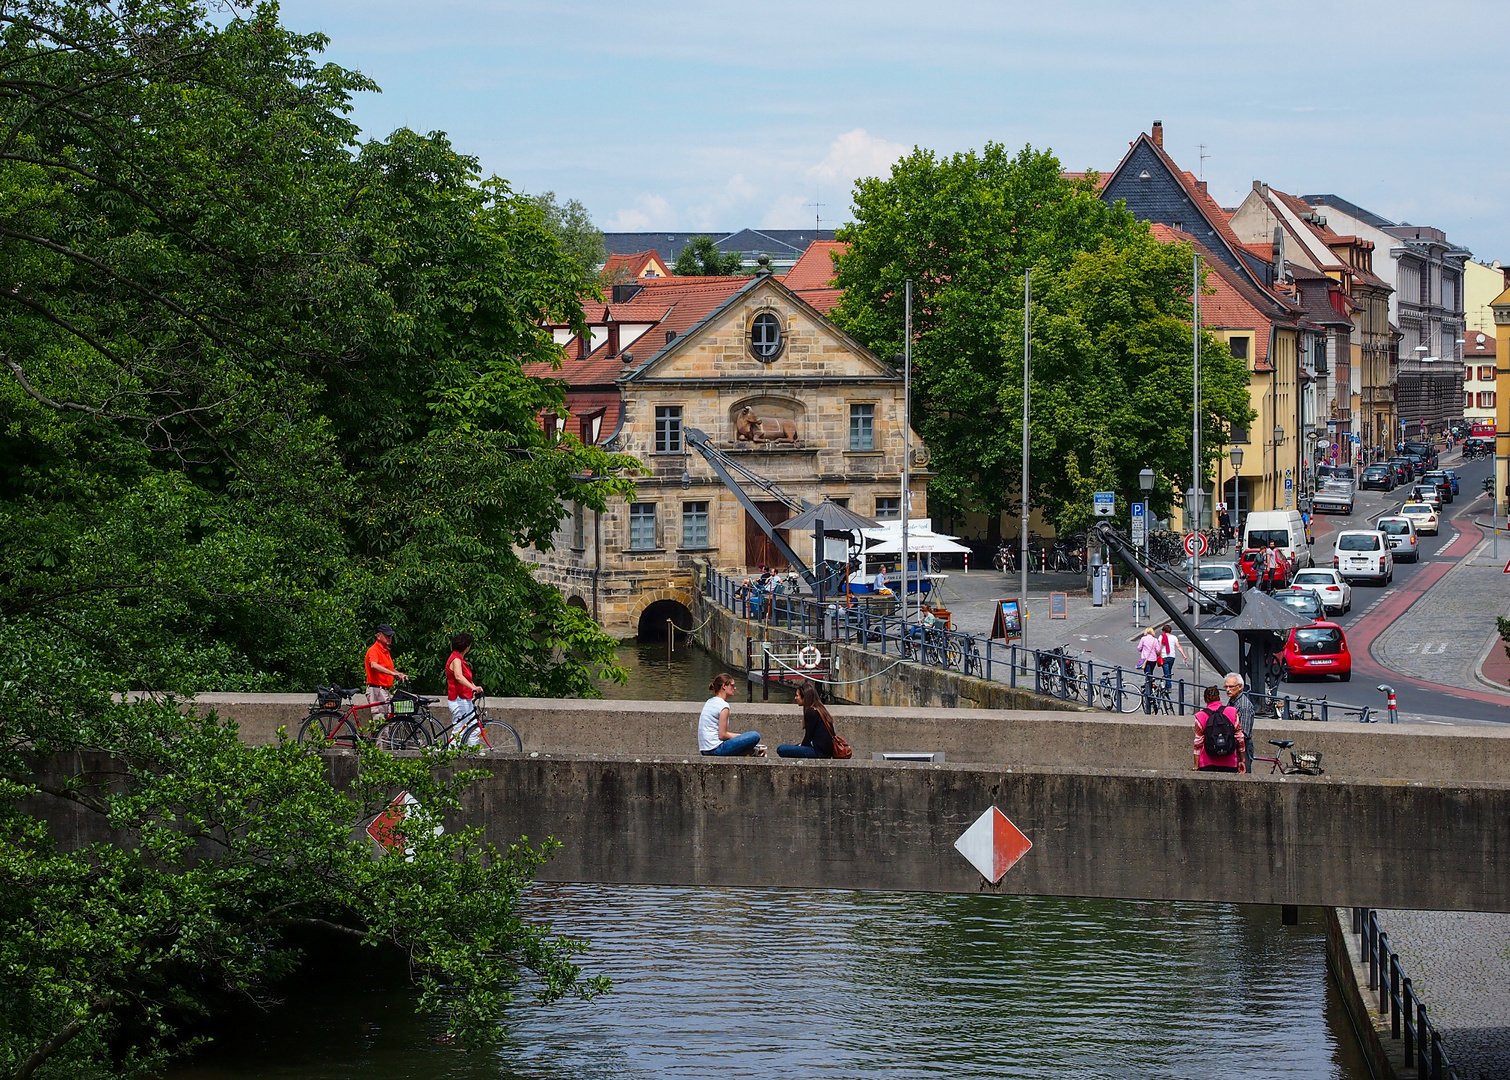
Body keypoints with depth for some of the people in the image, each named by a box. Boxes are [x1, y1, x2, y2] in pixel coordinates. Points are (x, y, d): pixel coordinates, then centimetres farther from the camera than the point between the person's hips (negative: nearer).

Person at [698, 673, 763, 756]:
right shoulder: (723, 705, -13)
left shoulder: (709, 702, 15)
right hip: (716, 749, -10)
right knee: (755, 736, -16)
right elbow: (722, 735, -15)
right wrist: (741, 736, 1)